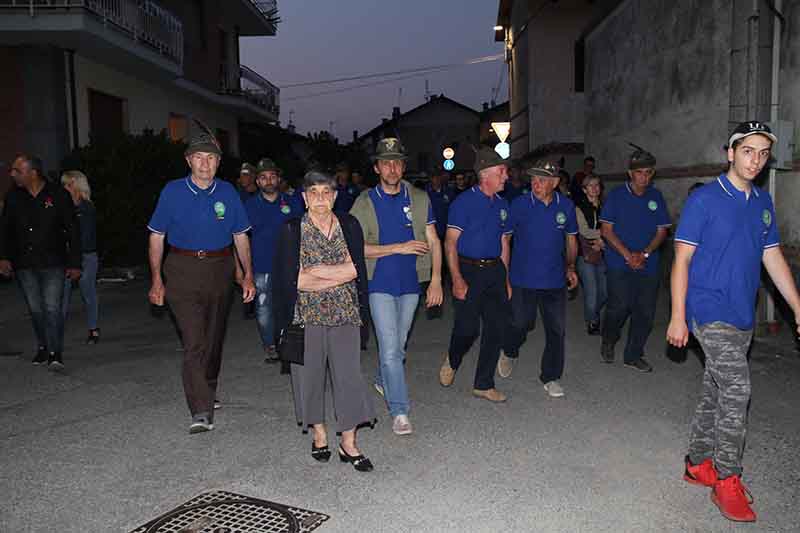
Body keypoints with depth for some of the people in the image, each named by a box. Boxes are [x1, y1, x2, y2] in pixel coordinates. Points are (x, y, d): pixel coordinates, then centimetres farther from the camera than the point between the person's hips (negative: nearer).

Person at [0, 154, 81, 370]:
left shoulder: (58, 195, -5)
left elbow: (73, 231, -2)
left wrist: (75, 263, -5)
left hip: (53, 264, -4)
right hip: (24, 265, 4)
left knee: (52, 308, -10)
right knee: (35, 309, 11)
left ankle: (55, 353, -7)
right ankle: (44, 347, 24)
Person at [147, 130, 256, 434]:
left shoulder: (227, 192, 3)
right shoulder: (173, 192, -2)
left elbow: (240, 236, 8)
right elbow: (157, 237, 1)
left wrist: (248, 275, 1)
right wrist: (156, 280, -4)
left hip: (220, 270, 3)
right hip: (183, 271, -3)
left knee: (214, 337, 15)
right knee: (194, 341, -12)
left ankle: (208, 390, 38)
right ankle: (202, 412, -11)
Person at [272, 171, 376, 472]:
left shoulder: (349, 226, 5)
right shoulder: (292, 230, -2)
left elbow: (356, 269, -7)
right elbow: (291, 279, -11)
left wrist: (315, 271, -13)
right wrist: (338, 276, -9)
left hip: (344, 313, 1)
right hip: (307, 313, -1)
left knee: (348, 373, -1)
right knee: (310, 373, 7)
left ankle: (348, 443, 9)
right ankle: (319, 434, 27)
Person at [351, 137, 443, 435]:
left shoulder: (420, 199, 3)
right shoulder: (365, 202, -3)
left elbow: (433, 241, 4)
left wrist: (435, 281, -4)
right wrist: (399, 248, -16)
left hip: (410, 284, 3)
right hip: (380, 284, -3)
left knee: (398, 344, 17)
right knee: (390, 349, -7)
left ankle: (382, 380, 44)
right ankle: (399, 412, 1)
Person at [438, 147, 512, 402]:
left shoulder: (502, 204, 12)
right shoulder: (464, 201, -7)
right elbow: (450, 242, -11)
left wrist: (505, 280, 14)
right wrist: (457, 280, -18)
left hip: (495, 270, 6)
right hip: (468, 270, -6)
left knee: (496, 329, 6)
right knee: (468, 328, -7)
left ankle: (483, 384, 19)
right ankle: (451, 361, 27)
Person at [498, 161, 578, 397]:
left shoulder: (566, 206, 2)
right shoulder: (519, 204, -7)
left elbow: (571, 239, 16)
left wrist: (570, 267, 8)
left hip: (555, 280, 3)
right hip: (523, 278, -2)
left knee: (556, 329, 6)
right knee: (520, 324, 5)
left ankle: (551, 377, 23)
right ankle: (509, 353, 39)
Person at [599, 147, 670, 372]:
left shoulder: (656, 197, 7)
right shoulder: (616, 195, -1)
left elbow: (661, 231, 8)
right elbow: (606, 230, -4)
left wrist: (644, 254, -9)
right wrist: (627, 255, -12)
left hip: (648, 265, 4)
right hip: (619, 263, -3)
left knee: (645, 311, 4)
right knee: (620, 306, -10)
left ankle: (634, 355, 20)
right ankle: (608, 342, 19)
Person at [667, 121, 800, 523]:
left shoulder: (764, 203, 11)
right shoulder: (704, 199, -8)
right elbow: (682, 259, -10)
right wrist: (678, 317, -13)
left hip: (742, 316, 6)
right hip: (710, 310, -6)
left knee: (715, 392, 13)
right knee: (736, 390, -12)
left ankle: (698, 463, 26)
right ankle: (727, 480, 2)